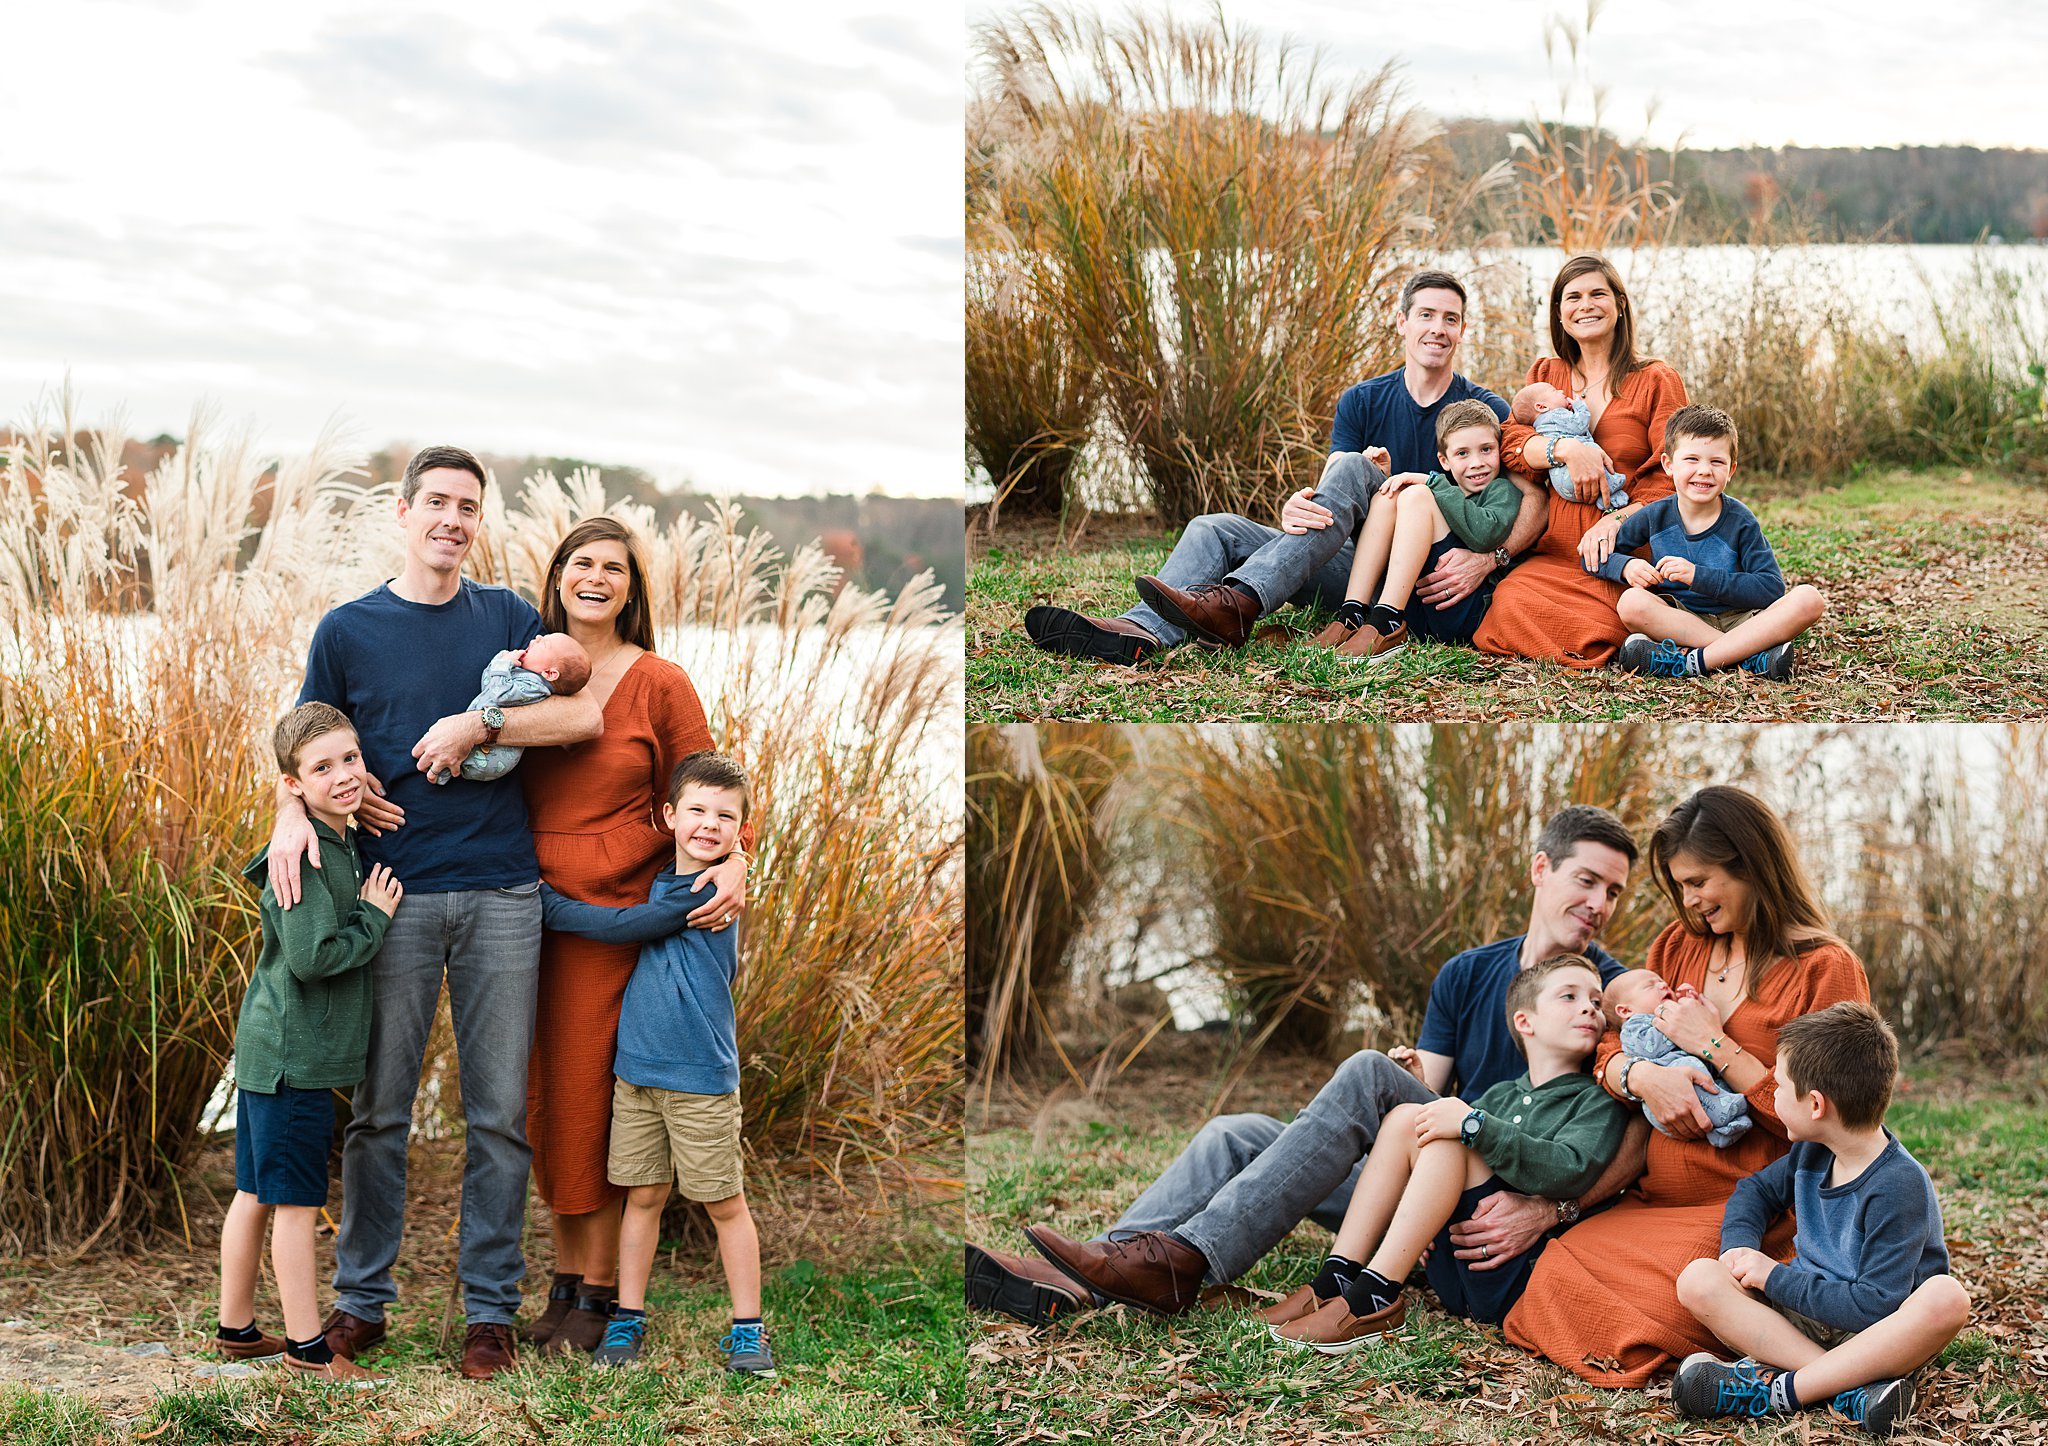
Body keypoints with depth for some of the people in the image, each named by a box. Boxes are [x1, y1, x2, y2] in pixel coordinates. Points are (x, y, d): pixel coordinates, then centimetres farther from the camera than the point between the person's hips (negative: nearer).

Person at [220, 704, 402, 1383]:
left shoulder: (344, 845, 12)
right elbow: (312, 955, -25)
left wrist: (372, 912, 7)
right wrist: (374, 917, -14)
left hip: (270, 1048, 10)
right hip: (293, 1054, -10)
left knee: (256, 1193, 16)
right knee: (296, 1200, -1)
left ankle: (236, 1329, 26)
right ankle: (306, 1346, 8)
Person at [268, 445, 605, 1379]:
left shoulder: (509, 618, 9)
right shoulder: (348, 628, 7)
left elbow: (583, 715, -2)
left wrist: (476, 725, -12)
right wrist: (295, 814, -10)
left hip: (502, 896, 1)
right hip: (394, 895, 0)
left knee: (499, 1111, 3)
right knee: (379, 1108, 4)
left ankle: (489, 1308, 12)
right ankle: (360, 1300, 16)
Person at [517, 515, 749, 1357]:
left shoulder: (660, 684, -1)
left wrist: (732, 862, -16)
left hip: (617, 913, -3)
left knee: (592, 1097, -1)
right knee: (544, 1095, 8)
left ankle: (599, 1293, 11)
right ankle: (565, 1280, 21)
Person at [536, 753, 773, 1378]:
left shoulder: (716, 889, -13)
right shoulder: (660, 882, 10)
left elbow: (624, 927, -15)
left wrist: (548, 903, -6)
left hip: (700, 1079, -6)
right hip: (636, 1070, 6)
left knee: (724, 1204, 3)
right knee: (643, 1197, 12)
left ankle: (747, 1329, 12)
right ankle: (627, 1317, 20)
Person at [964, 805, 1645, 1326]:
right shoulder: (1466, 974, 15)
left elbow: (1634, 1141, -12)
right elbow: (1426, 1091, 8)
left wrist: (1548, 1209, -27)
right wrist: (1407, 1076, -17)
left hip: (1497, 1207, -6)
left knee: (1367, 1073, -27)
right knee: (1238, 1134, -11)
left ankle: (1183, 1260, -36)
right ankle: (1073, 1286, -28)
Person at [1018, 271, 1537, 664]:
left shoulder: (1486, 410, 2)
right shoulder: (1362, 401, 12)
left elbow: (1533, 500, -7)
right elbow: (1329, 497, -1)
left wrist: (1487, 557, -27)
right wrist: (1297, 509, -27)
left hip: (1428, 579, -5)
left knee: (1353, 469, -29)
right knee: (1215, 529, -13)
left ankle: (1237, 602, -45)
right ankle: (1139, 634, -43)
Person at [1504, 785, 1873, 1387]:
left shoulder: (1826, 970, -5)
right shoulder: (1679, 946, 14)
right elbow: (1604, 1049, 12)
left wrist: (1713, 1045, -13)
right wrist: (1641, 1076, -13)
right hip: (1653, 1202, 6)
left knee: (1659, 1309, -29)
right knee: (1555, 1280, -19)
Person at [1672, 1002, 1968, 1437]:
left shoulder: (1900, 1187, -20)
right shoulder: (1811, 1153, 3)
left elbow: (1875, 1305, -24)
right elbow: (1757, 1190, 23)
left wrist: (1775, 1278, -16)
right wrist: (1739, 1245, 2)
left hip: (1883, 1333, -6)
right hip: (1807, 1311, 6)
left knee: (1946, 1298, -38)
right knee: (1697, 1279, -18)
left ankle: (1780, 1389, -36)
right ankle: (1849, 1383, -31)